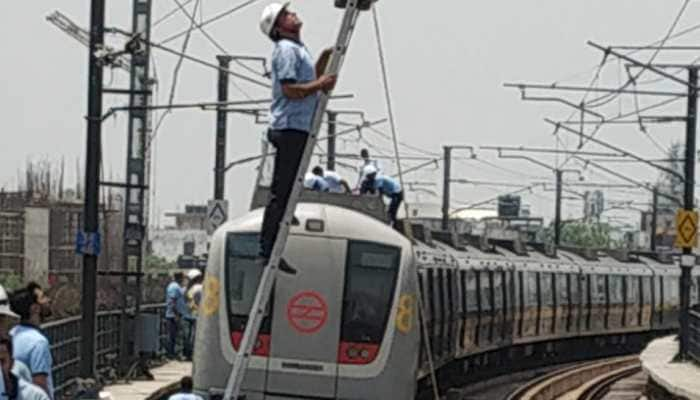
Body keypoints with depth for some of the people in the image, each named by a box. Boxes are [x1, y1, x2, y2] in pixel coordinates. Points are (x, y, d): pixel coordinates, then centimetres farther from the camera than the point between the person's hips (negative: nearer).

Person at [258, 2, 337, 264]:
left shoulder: (297, 49, 21)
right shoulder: (287, 49, -11)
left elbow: (308, 84, 25)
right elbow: (290, 90, -20)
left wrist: (323, 64, 15)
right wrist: (319, 84, -14)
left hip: (296, 129, 10)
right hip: (290, 129, -10)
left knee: (284, 193, 10)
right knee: (281, 193, -10)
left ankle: (270, 251, 12)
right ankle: (269, 250, -9)